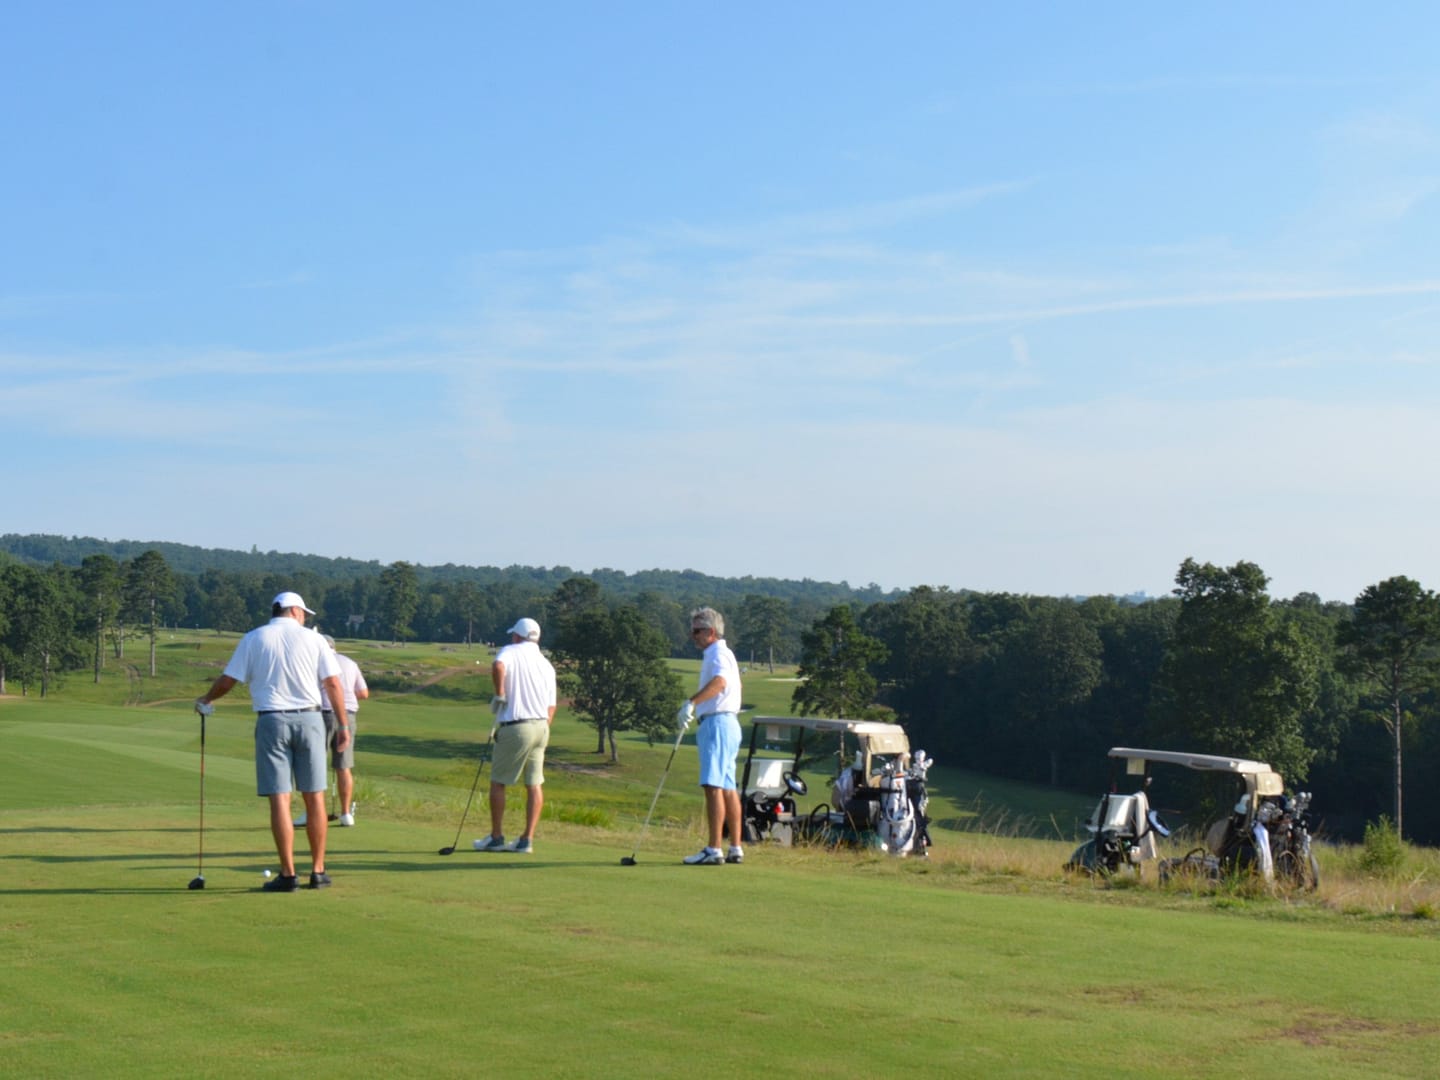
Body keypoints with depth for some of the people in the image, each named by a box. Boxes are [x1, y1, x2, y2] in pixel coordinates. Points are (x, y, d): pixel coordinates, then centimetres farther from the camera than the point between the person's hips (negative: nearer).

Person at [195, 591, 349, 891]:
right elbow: (333, 684, 1)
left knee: (280, 799, -2)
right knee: (314, 797, 7)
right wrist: (343, 726, 7)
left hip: (272, 720, -1)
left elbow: (228, 680, 3)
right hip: (308, 719, 1)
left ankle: (288, 874, -5)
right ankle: (318, 871, 9)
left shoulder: (253, 639, 4)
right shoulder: (312, 639, 4)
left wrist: (205, 699, 22)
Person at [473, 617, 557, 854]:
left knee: (498, 781, 7)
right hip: (541, 727, 6)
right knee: (535, 784, 6)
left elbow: (498, 667, -29)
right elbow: (551, 707, 13)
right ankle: (527, 840, 4)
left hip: (515, 727, -6)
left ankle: (496, 837, 11)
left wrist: (499, 694, -15)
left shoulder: (511, 651, -4)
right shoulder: (547, 665, 13)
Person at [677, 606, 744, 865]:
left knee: (713, 786, -14)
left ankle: (714, 850, -17)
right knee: (728, 788, 10)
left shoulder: (719, 654, -11)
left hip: (718, 723, -11)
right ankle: (735, 849, 11)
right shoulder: (715, 654, 21)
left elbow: (719, 682, -32)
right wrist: (691, 706, 43)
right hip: (725, 724, 11)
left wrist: (691, 702, -42)